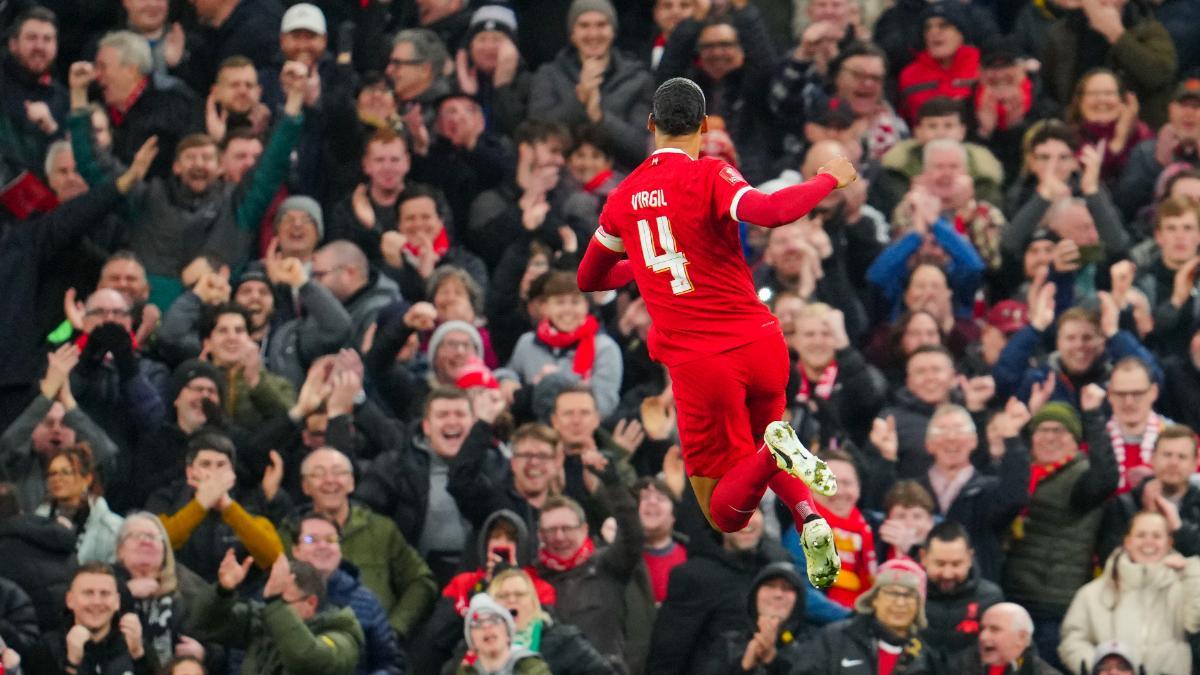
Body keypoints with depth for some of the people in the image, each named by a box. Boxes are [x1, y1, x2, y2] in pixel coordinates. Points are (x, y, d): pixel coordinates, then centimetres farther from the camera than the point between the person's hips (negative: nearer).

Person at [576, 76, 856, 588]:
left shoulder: (623, 197, 9)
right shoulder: (708, 175, -6)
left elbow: (589, 279, 25)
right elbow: (770, 212, -26)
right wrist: (828, 180, -9)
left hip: (697, 362, 0)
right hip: (761, 343, 0)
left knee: (725, 514, 7)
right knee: (762, 437, 30)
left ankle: (776, 453, -28)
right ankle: (808, 519, -3)